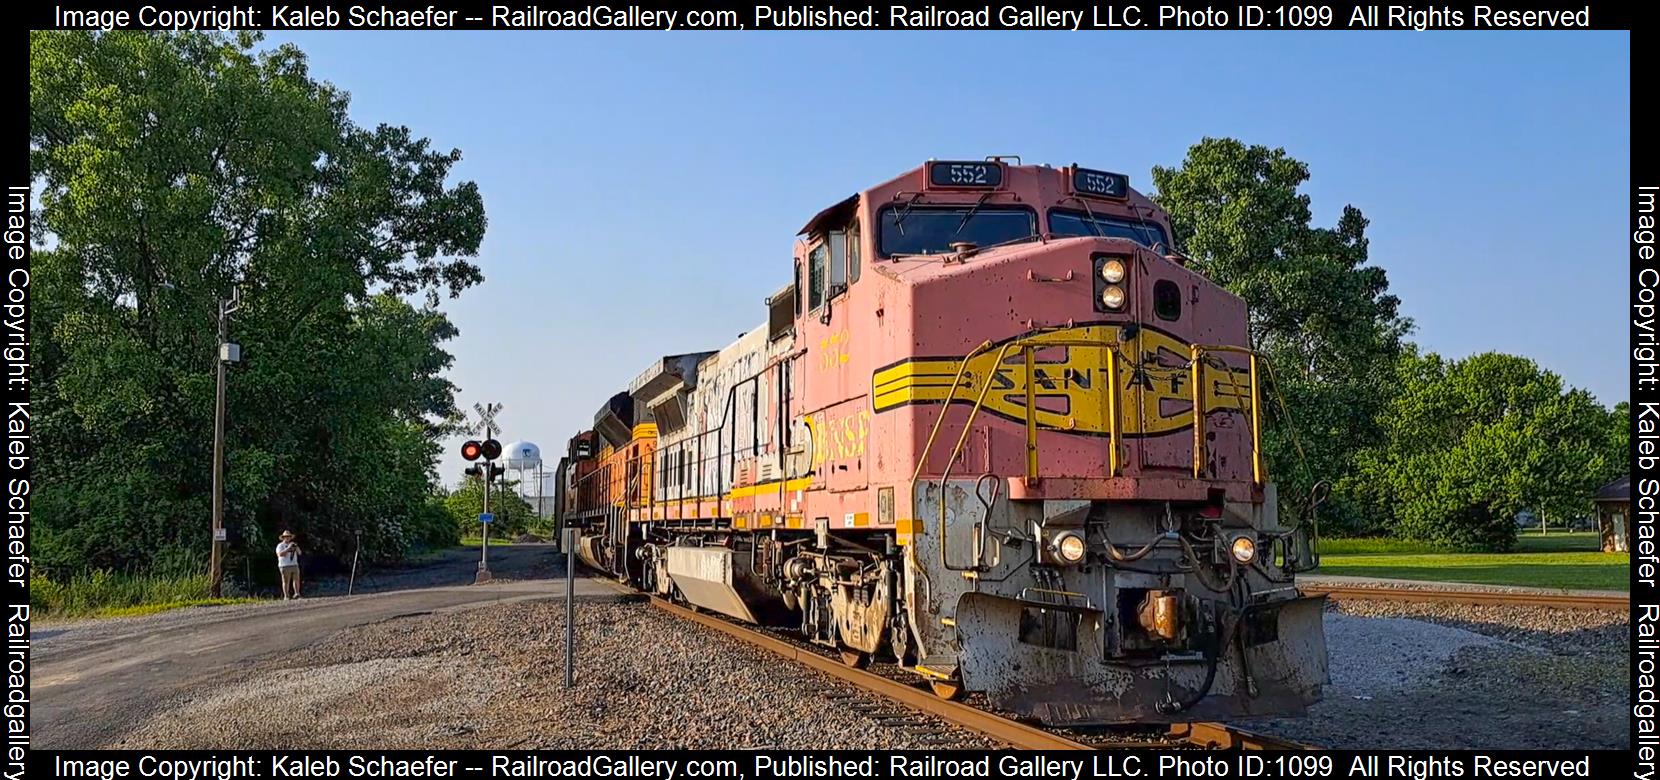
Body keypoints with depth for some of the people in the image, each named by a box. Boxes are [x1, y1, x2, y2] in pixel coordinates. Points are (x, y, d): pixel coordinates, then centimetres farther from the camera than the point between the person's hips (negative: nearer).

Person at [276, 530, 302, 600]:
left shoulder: (293, 545, 20)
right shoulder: (280, 545, 4)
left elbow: (299, 553, 13)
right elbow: (280, 554, -13)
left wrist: (296, 547, -6)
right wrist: (288, 548, -18)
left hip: (294, 565, 4)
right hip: (285, 566, -4)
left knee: (296, 580, -8)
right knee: (286, 581, -5)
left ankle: (296, 593, -15)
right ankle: (286, 596, -5)